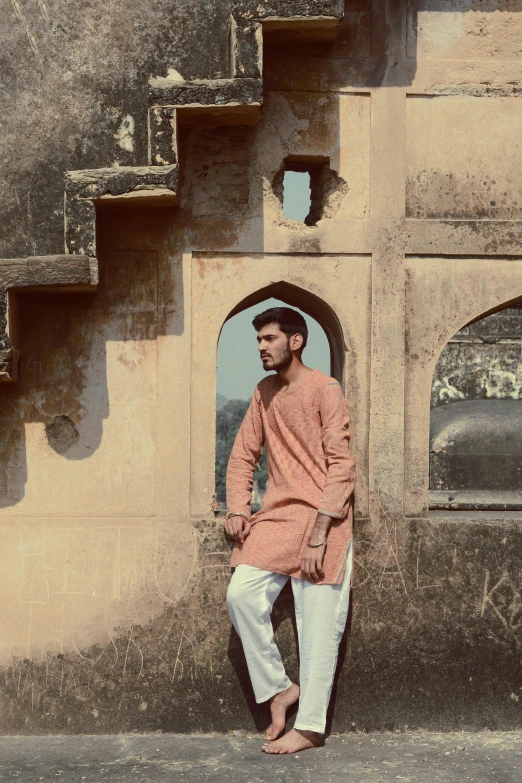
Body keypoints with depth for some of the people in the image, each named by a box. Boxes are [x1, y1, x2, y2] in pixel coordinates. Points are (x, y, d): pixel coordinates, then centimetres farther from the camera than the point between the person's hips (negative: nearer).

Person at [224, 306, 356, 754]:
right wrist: (237, 509, 0)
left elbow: (341, 465, -13)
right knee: (241, 594, -10)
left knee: (318, 625, -3)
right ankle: (279, 689, 7)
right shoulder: (264, 393, 13)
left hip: (322, 519, -6)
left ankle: (309, 727, 7)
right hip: (276, 516, 6)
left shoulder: (325, 390, -8)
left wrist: (318, 533, -18)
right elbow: (244, 455, 16)